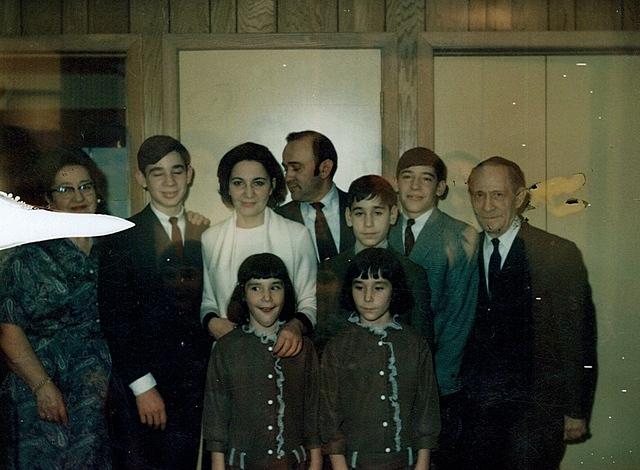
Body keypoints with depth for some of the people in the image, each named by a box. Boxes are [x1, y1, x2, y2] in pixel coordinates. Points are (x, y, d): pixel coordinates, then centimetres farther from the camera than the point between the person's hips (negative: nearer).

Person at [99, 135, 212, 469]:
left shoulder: (203, 236, 9)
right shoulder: (123, 238, -2)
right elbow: (114, 318, -7)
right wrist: (142, 385, -11)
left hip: (194, 381, 3)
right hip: (138, 385, -3)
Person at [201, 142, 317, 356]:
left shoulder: (297, 234, 3)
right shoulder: (210, 239, 10)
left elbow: (311, 300, 3)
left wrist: (297, 325, -17)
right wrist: (211, 321, -3)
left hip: (283, 347, -2)